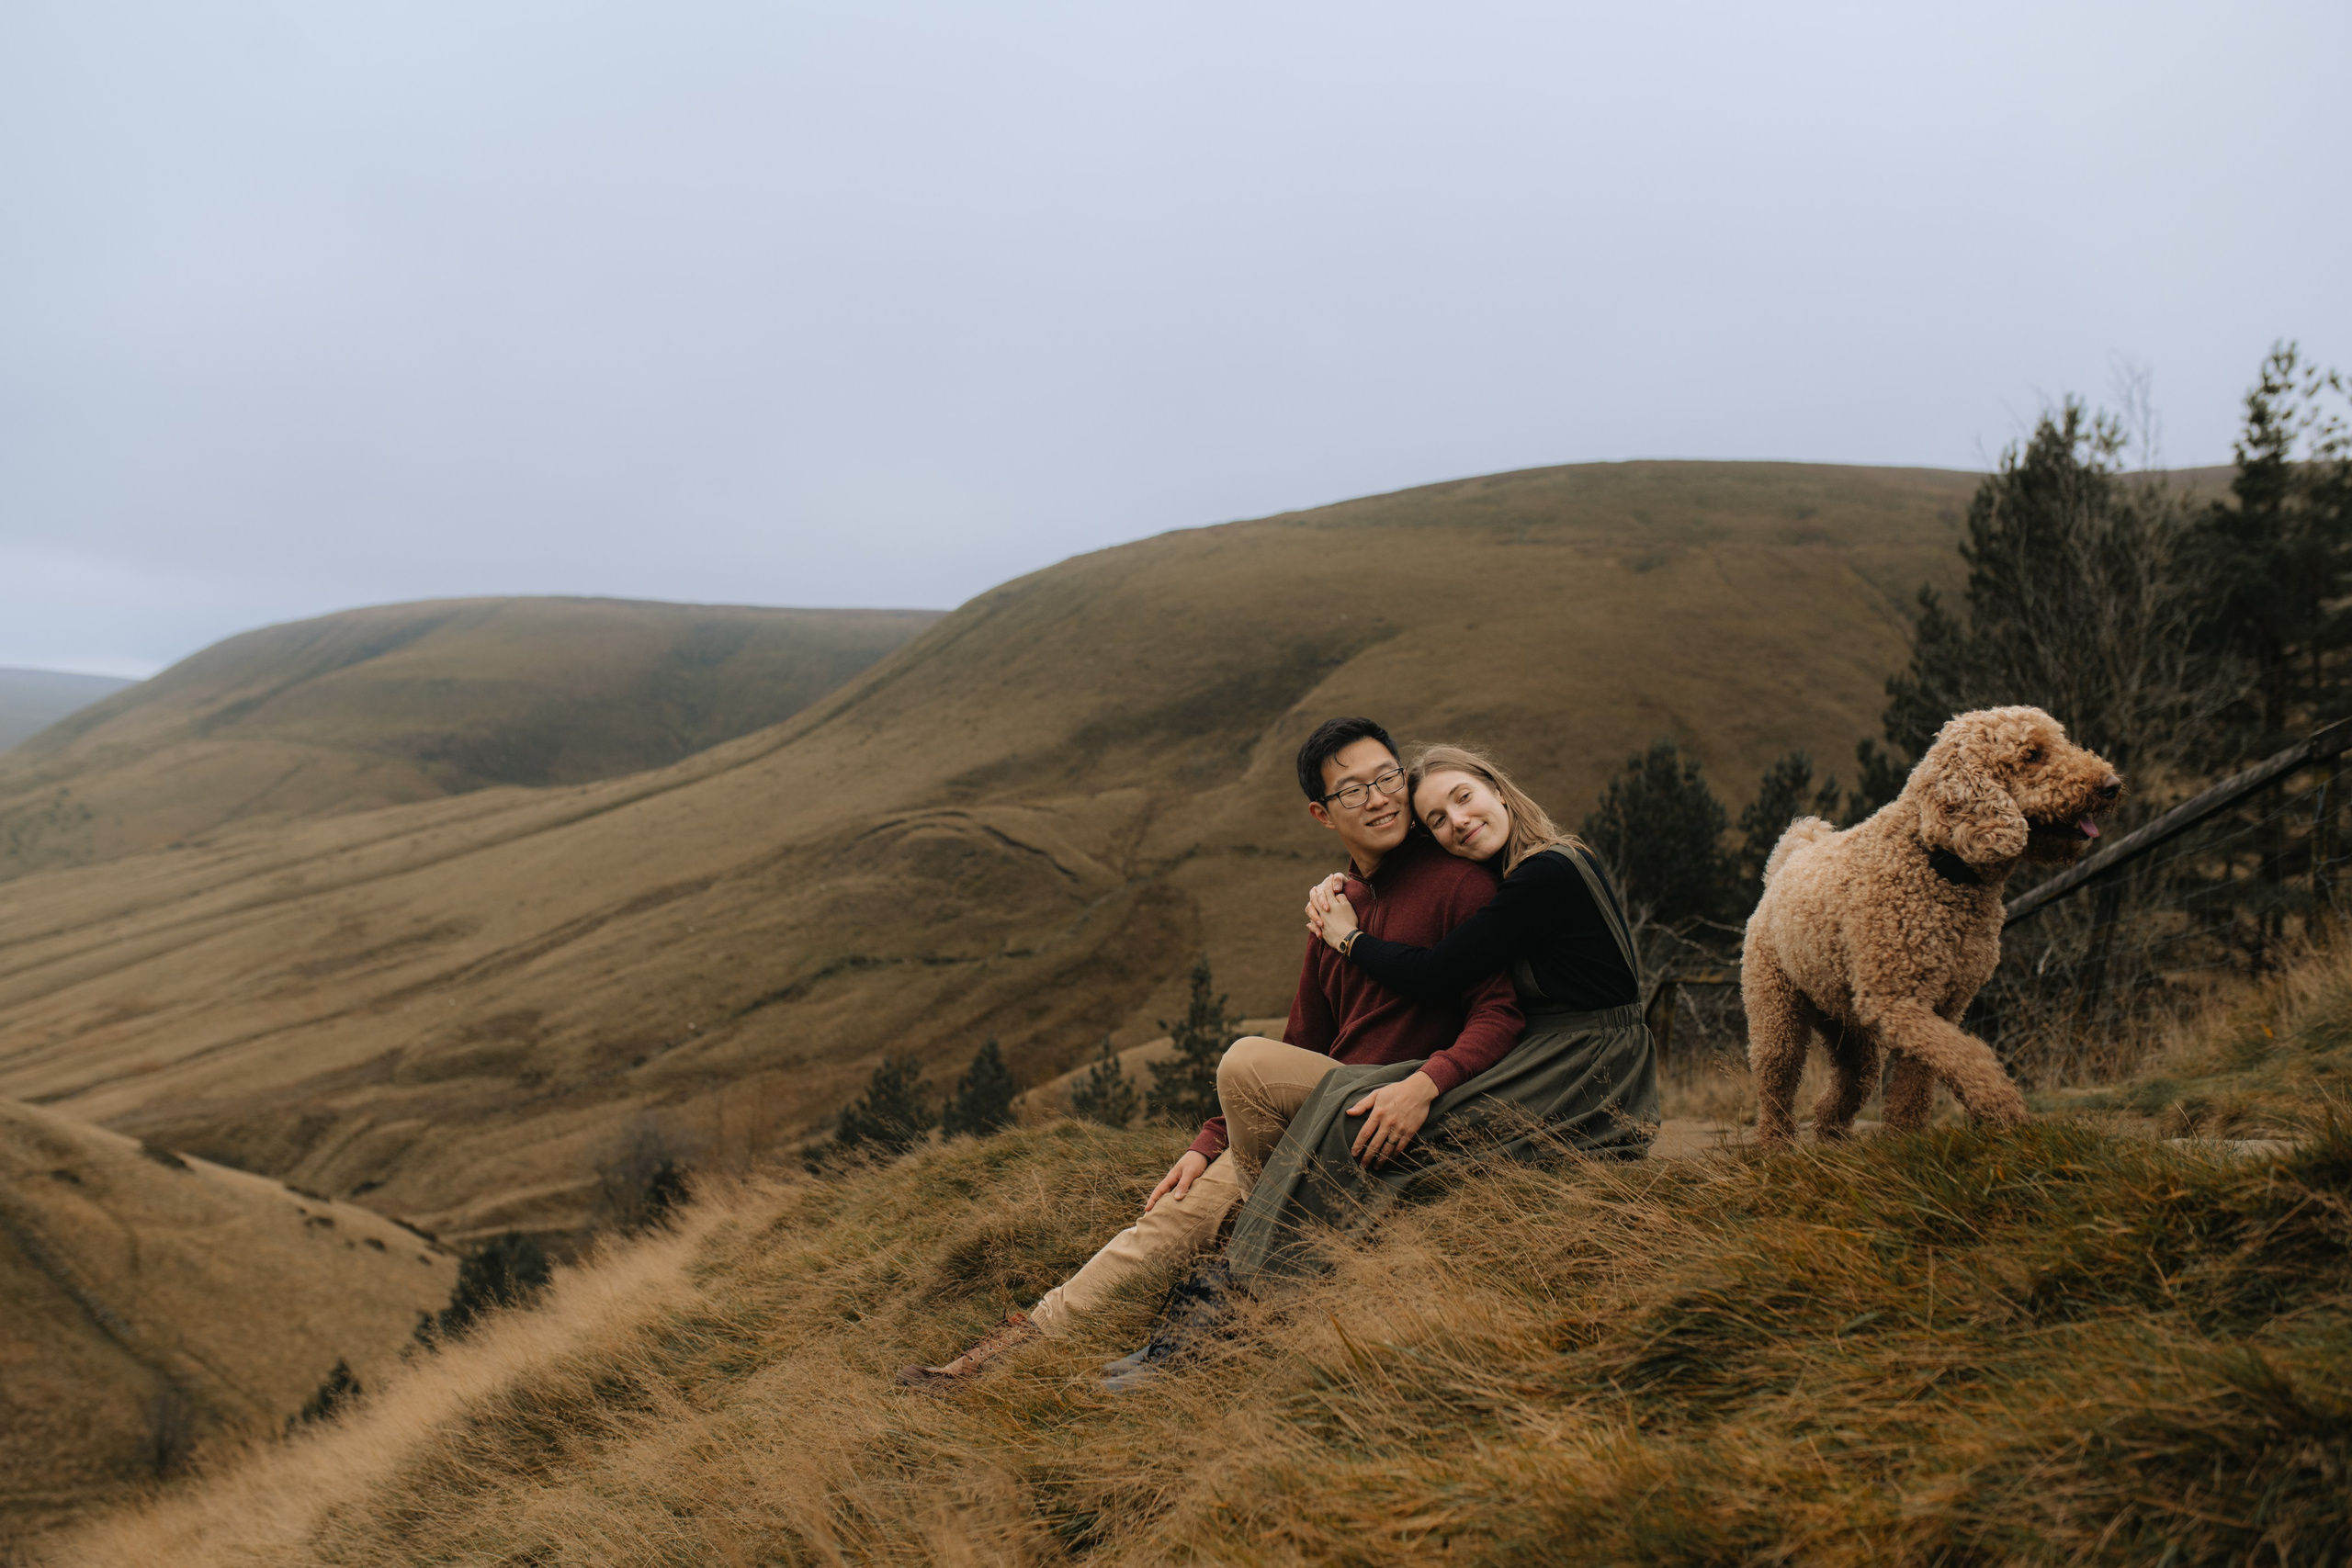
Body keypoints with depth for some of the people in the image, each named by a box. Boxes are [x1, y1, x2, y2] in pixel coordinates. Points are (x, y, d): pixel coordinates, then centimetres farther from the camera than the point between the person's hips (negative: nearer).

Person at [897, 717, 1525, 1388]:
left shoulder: (1458, 882, -6)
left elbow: (1500, 1012, -15)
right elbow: (1303, 1043, 21)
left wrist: (1427, 1081, -33)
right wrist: (1209, 1144, 14)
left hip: (1397, 1123, -7)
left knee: (1246, 1061, -27)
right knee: (1178, 1215, -8)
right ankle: (1032, 1336, -6)